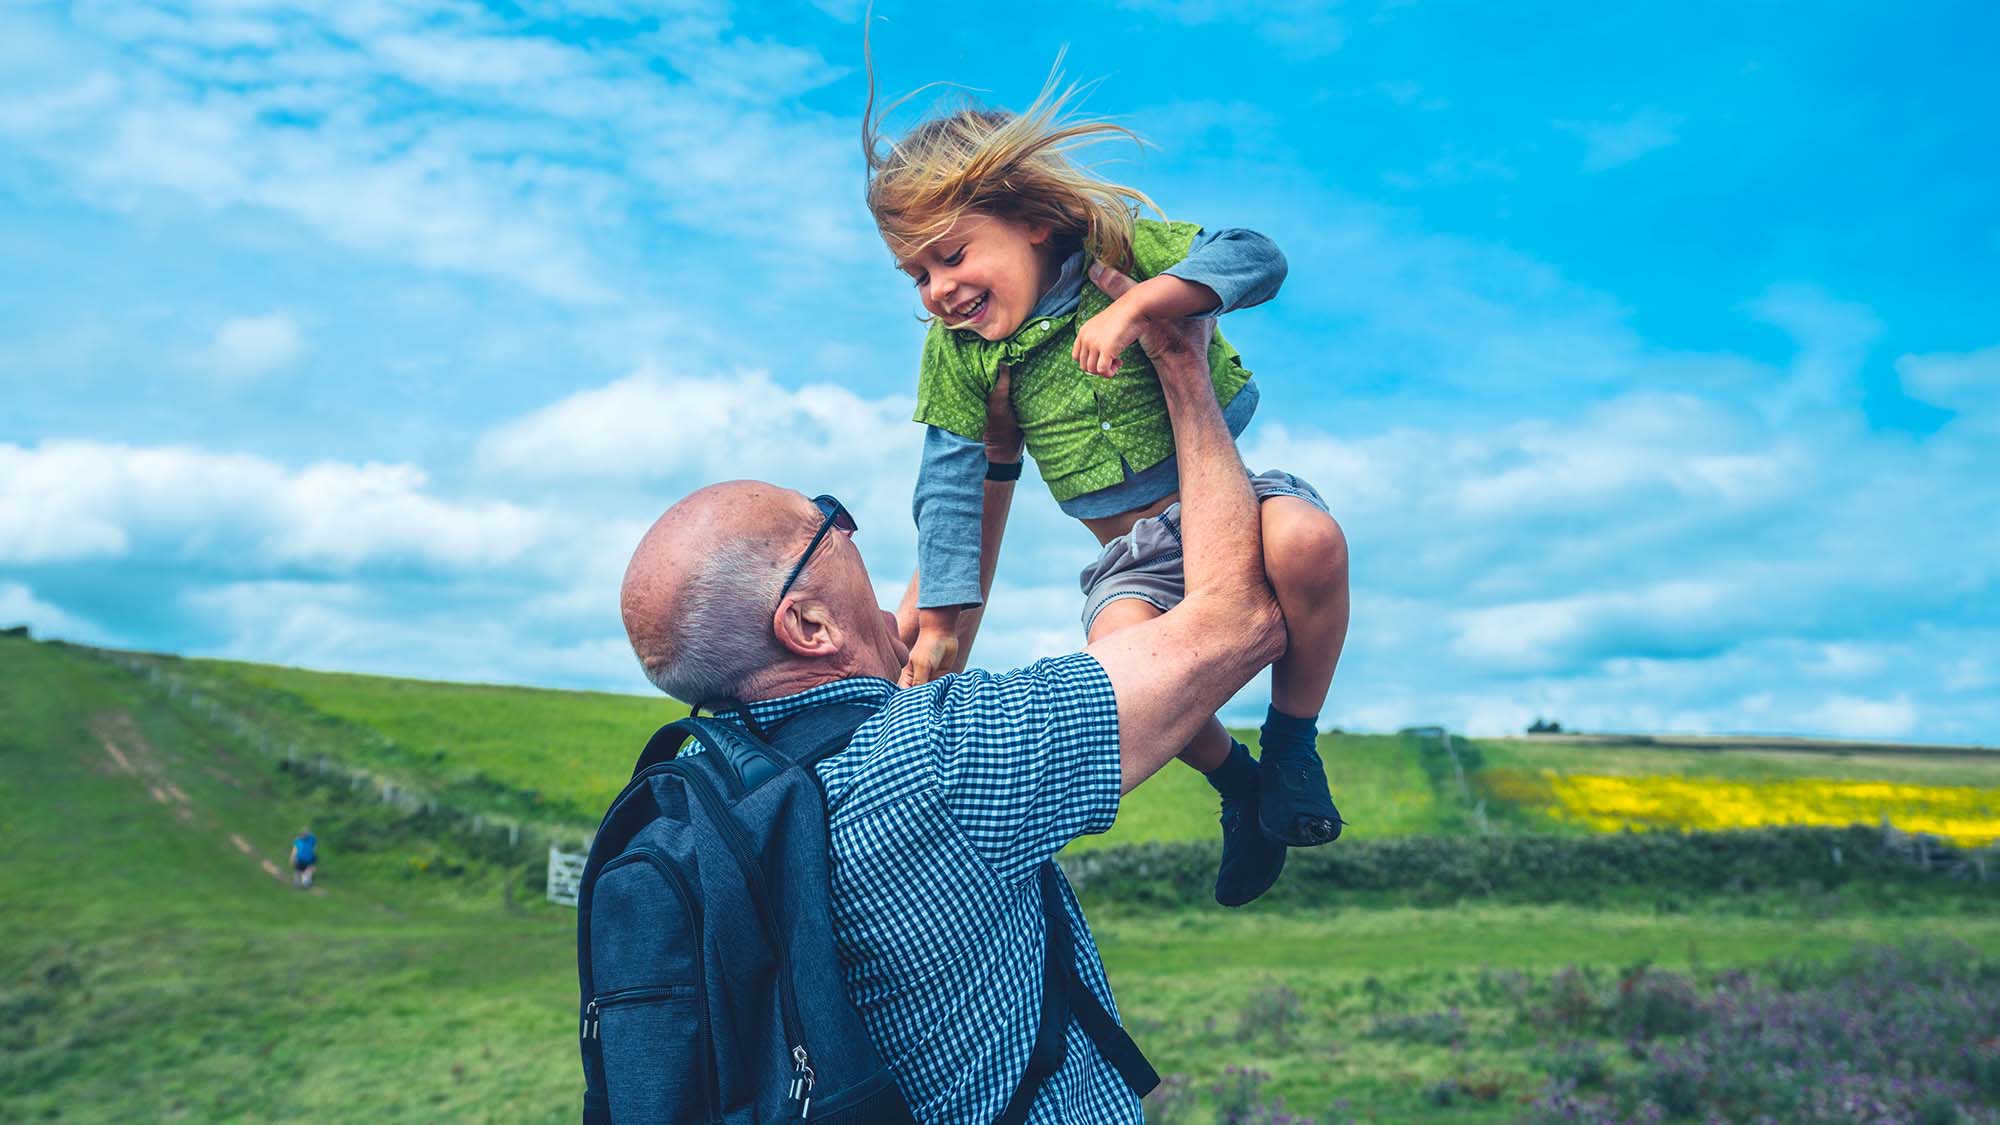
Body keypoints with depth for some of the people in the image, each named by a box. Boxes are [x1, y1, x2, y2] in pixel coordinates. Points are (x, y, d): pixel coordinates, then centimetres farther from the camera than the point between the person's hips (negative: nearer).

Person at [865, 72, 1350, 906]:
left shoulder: (1118, 248, -4)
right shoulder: (956, 352, 5)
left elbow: (1256, 257, -17)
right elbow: (952, 484, 6)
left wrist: (1134, 303, -29)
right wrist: (939, 613, 2)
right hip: (1132, 559, 2)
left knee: (1306, 539, -37)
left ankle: (1292, 744, -9)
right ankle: (1233, 779, 0)